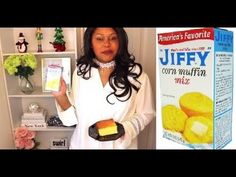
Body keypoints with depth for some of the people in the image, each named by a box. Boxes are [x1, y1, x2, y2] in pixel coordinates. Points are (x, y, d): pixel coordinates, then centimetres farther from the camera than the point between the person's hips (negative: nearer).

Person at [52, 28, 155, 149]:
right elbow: (75, 116, -3)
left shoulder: (136, 74, -13)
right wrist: (61, 96, -18)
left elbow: (146, 113, -5)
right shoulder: (80, 72, -6)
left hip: (120, 144, -2)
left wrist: (124, 129, -19)